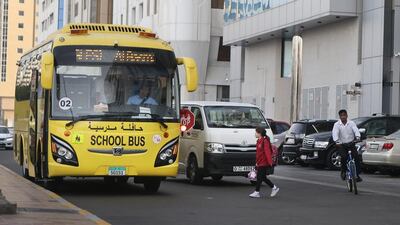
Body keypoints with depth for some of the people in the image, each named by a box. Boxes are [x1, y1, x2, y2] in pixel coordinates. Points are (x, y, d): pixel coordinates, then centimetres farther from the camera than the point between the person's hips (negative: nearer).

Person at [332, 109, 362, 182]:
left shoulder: (351, 123, 0)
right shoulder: (337, 124, -3)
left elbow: (356, 130, -15)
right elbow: (335, 133, -18)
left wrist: (358, 137, -37)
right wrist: (337, 141, -37)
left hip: (351, 144, 1)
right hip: (342, 145, -1)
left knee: (356, 157, -14)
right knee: (343, 157, -24)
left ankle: (357, 174, -3)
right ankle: (343, 171, 1)